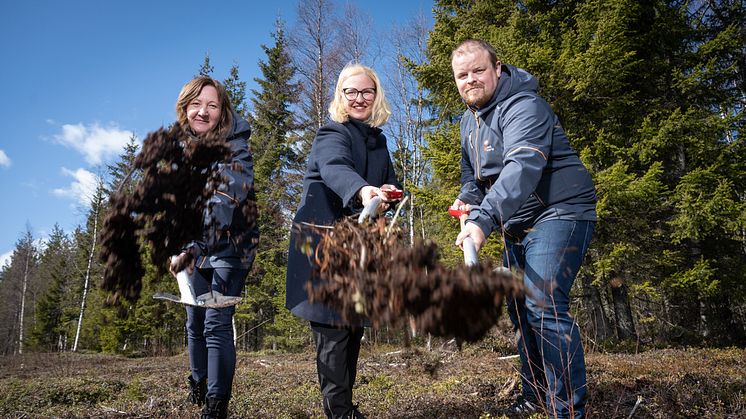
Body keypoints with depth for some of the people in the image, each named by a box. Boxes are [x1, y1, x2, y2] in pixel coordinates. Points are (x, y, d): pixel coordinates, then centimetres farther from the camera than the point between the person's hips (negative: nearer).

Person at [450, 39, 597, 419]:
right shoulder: (469, 120, 11)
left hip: (558, 213, -9)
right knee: (518, 307, 13)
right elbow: (472, 171, 23)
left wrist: (483, 220, -47)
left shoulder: (522, 107, -19)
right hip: (518, 227, 9)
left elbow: (522, 167, -36)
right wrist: (468, 199, 2)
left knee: (543, 305, -21)